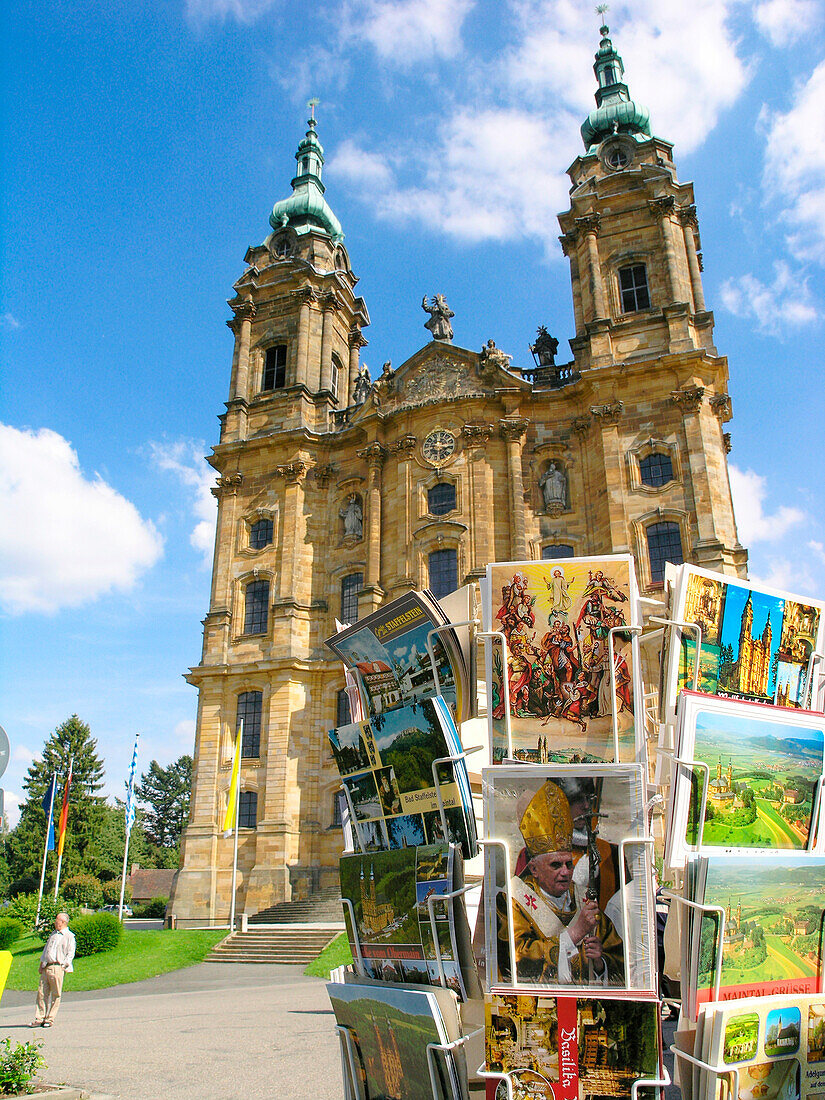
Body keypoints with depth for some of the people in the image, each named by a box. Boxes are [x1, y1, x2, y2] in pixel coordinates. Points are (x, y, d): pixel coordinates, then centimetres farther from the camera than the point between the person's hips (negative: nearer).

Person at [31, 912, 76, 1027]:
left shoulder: (69, 936, -1)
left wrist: (63, 966, -11)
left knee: (55, 995, -3)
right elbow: (46, 949, 24)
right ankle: (39, 1018, 8)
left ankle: (49, 1019, 4)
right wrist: (42, 963, 15)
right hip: (46, 967, 6)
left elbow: (70, 954, -5)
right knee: (41, 993, 2)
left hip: (57, 967, -6)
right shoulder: (53, 934, 20)